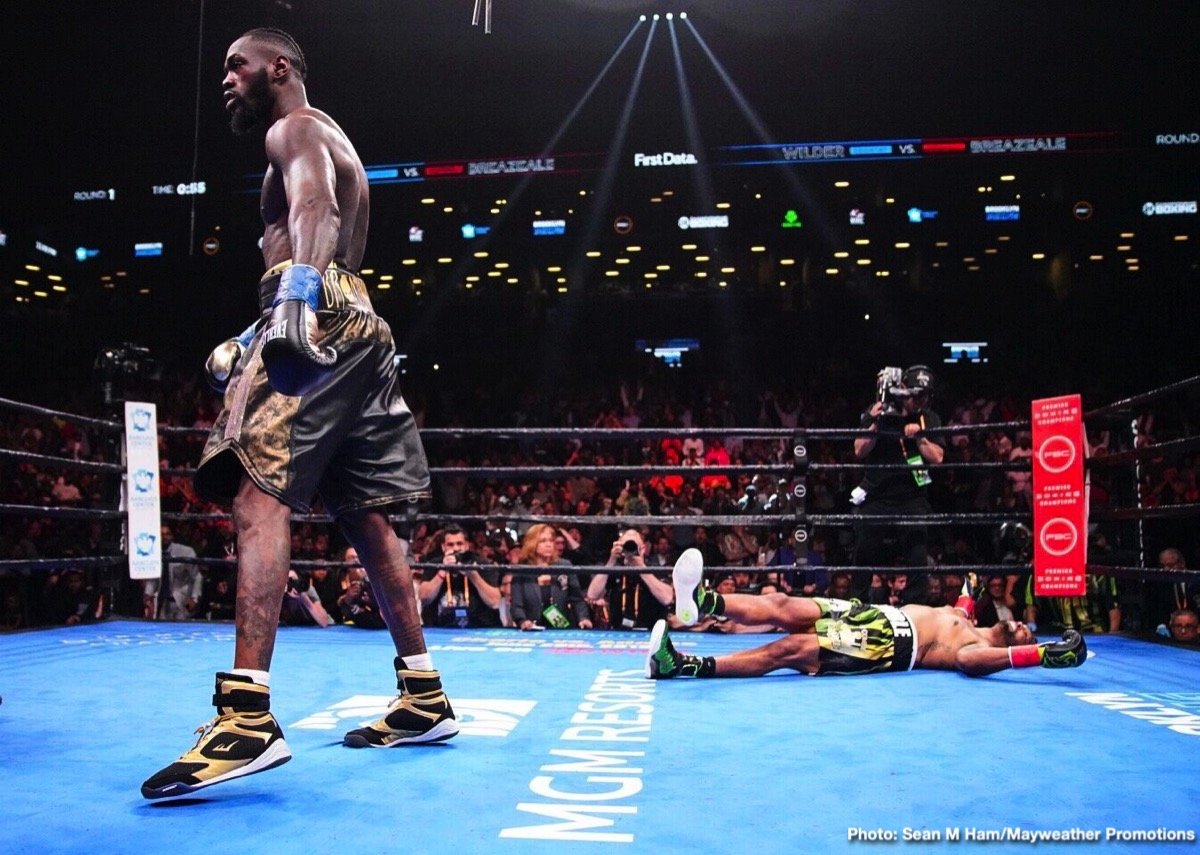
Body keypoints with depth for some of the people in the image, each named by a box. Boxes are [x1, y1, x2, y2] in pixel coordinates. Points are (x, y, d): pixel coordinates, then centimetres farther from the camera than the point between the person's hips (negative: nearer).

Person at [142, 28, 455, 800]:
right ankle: (424, 698, 16)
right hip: (359, 330, 10)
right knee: (367, 519, 10)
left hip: (323, 322, -10)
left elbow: (314, 206, -20)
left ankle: (248, 715, -28)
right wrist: (251, 346, 40)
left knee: (258, 496, -19)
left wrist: (297, 286, -40)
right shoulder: (331, 145, 32)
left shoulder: (295, 129, 3)